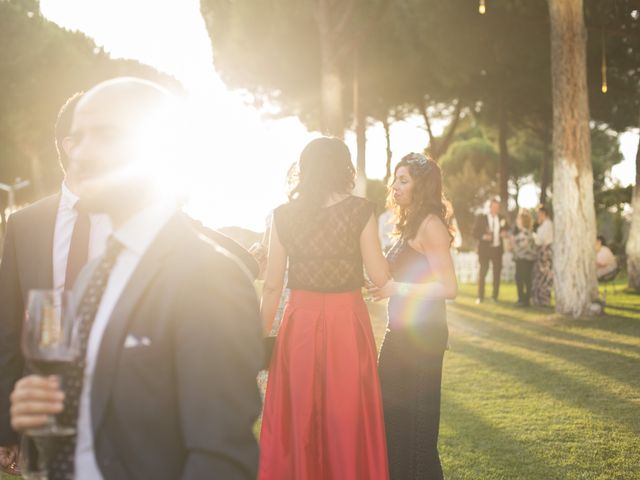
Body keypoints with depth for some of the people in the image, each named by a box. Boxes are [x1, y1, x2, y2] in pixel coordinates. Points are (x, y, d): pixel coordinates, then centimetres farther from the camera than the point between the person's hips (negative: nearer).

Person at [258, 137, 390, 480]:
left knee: (297, 419, 13)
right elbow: (381, 278, -6)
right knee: (347, 420, 10)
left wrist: (262, 335, 10)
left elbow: (272, 286, 1)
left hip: (299, 324, 2)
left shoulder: (283, 216, 0)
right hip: (347, 323, -2)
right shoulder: (359, 211, -7)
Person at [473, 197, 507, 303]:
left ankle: (495, 296, 12)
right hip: (485, 248, -3)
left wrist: (504, 233, -4)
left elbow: (505, 230, 19)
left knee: (497, 273, 4)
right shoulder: (481, 218, -1)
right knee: (482, 272, -3)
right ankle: (480, 297, 3)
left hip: (497, 248, 3)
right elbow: (475, 233, -3)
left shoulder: (501, 218, 9)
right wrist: (483, 236, -20)